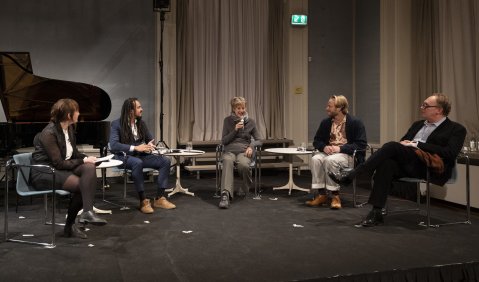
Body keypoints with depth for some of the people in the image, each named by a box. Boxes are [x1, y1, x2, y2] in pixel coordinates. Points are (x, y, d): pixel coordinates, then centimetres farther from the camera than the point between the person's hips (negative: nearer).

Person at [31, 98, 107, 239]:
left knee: (90, 167, -22)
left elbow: (73, 154, 15)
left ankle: (87, 212, -27)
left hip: (61, 168, 8)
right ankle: (70, 226, -11)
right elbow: (59, 163, -23)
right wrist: (83, 161, -16)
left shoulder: (69, 129, 5)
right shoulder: (49, 133, -20)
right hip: (44, 173, -8)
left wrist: (86, 158, -6)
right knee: (82, 185, -26)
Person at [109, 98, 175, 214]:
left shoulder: (141, 123, 11)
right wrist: (135, 148, -26)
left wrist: (150, 146, -11)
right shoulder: (116, 124, -7)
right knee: (137, 163, -40)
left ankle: (160, 198, -15)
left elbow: (150, 139, 16)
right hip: (124, 156, -6)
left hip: (140, 155, 6)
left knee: (165, 161, -15)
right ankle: (143, 200, -32)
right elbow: (113, 145, -18)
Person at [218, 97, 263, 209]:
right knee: (228, 162, -38)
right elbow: (223, 141, 7)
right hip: (229, 150, 0)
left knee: (243, 165, -37)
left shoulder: (250, 122, 11)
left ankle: (246, 187, -5)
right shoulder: (227, 120, 10)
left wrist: (251, 146, -9)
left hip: (244, 150, 0)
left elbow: (259, 140, 13)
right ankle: (225, 194, -53)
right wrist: (235, 130, -6)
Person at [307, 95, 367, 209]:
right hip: (328, 152, 5)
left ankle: (335, 195, -24)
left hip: (347, 154, -5)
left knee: (330, 160, -36)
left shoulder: (355, 122, -6)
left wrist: (340, 148, -21)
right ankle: (321, 194, -23)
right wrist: (324, 147, -9)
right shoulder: (326, 122, 10)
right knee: (316, 159, -27)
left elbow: (361, 144, -13)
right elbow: (317, 141, 16)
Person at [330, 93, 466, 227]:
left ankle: (351, 175, -26)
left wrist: (417, 144, -12)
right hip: (406, 163, 6)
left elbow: (450, 153, -10)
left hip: (430, 167, -6)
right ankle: (376, 214, -32)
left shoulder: (456, 129, 7)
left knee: (391, 146, -28)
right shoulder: (418, 124, 28)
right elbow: (402, 142, 28)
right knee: (387, 163, -31)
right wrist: (403, 144, 1)